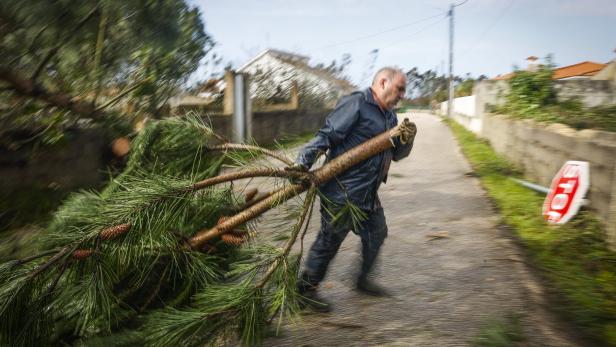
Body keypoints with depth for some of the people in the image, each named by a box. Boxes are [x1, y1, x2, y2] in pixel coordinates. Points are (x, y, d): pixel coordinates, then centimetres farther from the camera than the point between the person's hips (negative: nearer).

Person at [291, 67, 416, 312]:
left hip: (368, 193, 9)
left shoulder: (390, 116, 15)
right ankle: (305, 290, 21)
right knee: (329, 241, 3)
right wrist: (302, 163, -30)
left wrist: (407, 140, -2)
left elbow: (396, 154, 18)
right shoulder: (355, 104, -14)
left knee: (376, 233, 19)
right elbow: (326, 136, -20)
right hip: (342, 192, -9)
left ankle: (362, 280, 40)